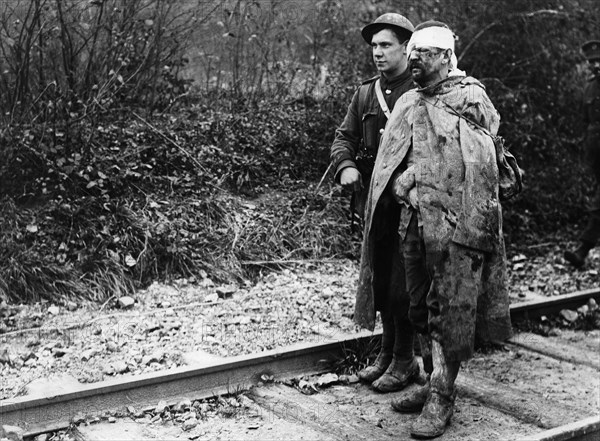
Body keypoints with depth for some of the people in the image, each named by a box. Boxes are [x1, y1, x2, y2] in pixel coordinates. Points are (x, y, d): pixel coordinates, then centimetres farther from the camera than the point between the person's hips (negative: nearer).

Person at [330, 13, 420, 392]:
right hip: (375, 201, 6)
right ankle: (387, 352, 30)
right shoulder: (366, 94, 12)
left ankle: (405, 361, 15)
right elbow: (345, 137, 13)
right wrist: (346, 166, -8)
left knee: (403, 284, -2)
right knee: (378, 280, 14)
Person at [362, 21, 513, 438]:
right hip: (413, 219, 7)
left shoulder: (471, 99, -4)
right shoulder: (407, 104, 15)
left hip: (455, 221, -7)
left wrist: (474, 227, -12)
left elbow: (484, 170, -7)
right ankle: (432, 383, 27)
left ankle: (442, 398, 8)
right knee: (422, 309, 14)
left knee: (451, 313, -1)